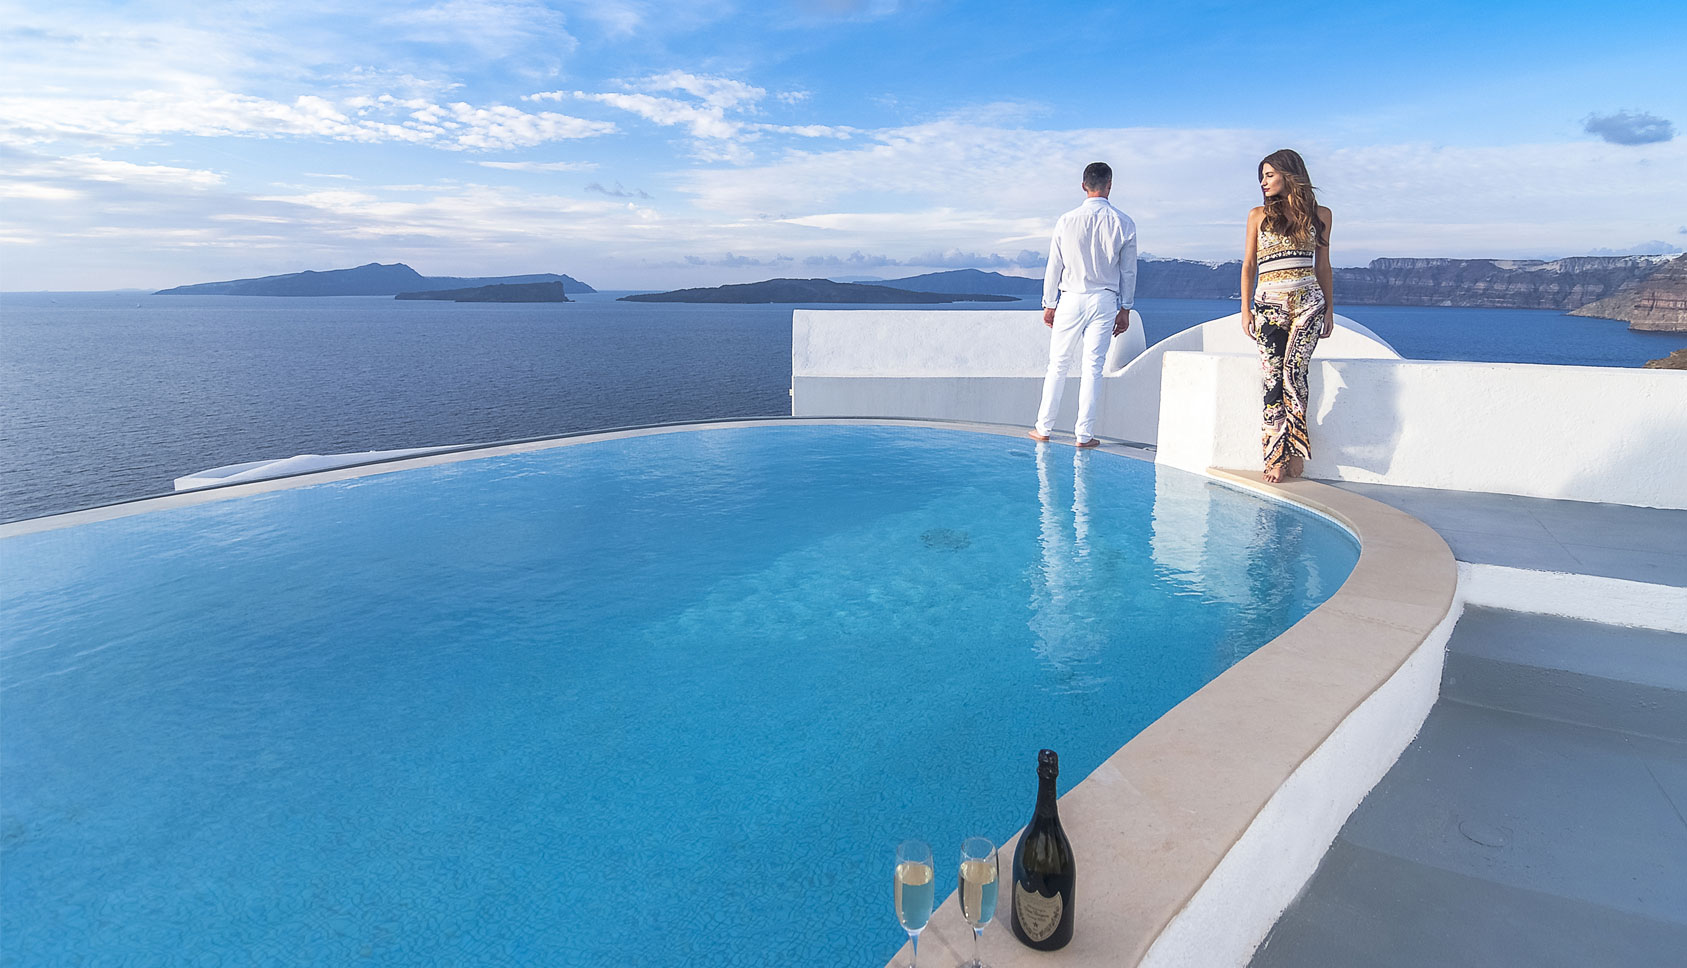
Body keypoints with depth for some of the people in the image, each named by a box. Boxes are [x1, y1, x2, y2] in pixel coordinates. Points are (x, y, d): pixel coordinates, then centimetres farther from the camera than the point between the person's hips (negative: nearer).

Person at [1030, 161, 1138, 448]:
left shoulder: (1067, 221, -5)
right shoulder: (1123, 224, -2)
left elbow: (1054, 267, 0)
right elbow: (1128, 271, 4)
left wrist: (1049, 304, 10)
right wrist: (1125, 309, 12)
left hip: (1071, 299, 0)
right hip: (1104, 301, 0)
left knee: (1058, 365, 8)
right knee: (1093, 367, 3)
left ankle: (1044, 428, 13)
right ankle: (1084, 434, 6)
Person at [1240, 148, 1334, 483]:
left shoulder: (1320, 214, 11)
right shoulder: (1259, 215, 11)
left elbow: (1323, 266, 15)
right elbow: (1249, 265, 10)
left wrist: (1330, 309, 12)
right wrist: (1245, 309, 2)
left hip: (1307, 302, 0)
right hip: (1269, 304, 0)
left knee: (1293, 370, -15)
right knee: (1273, 377, -7)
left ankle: (1292, 449, -8)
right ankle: (1277, 456, -5)